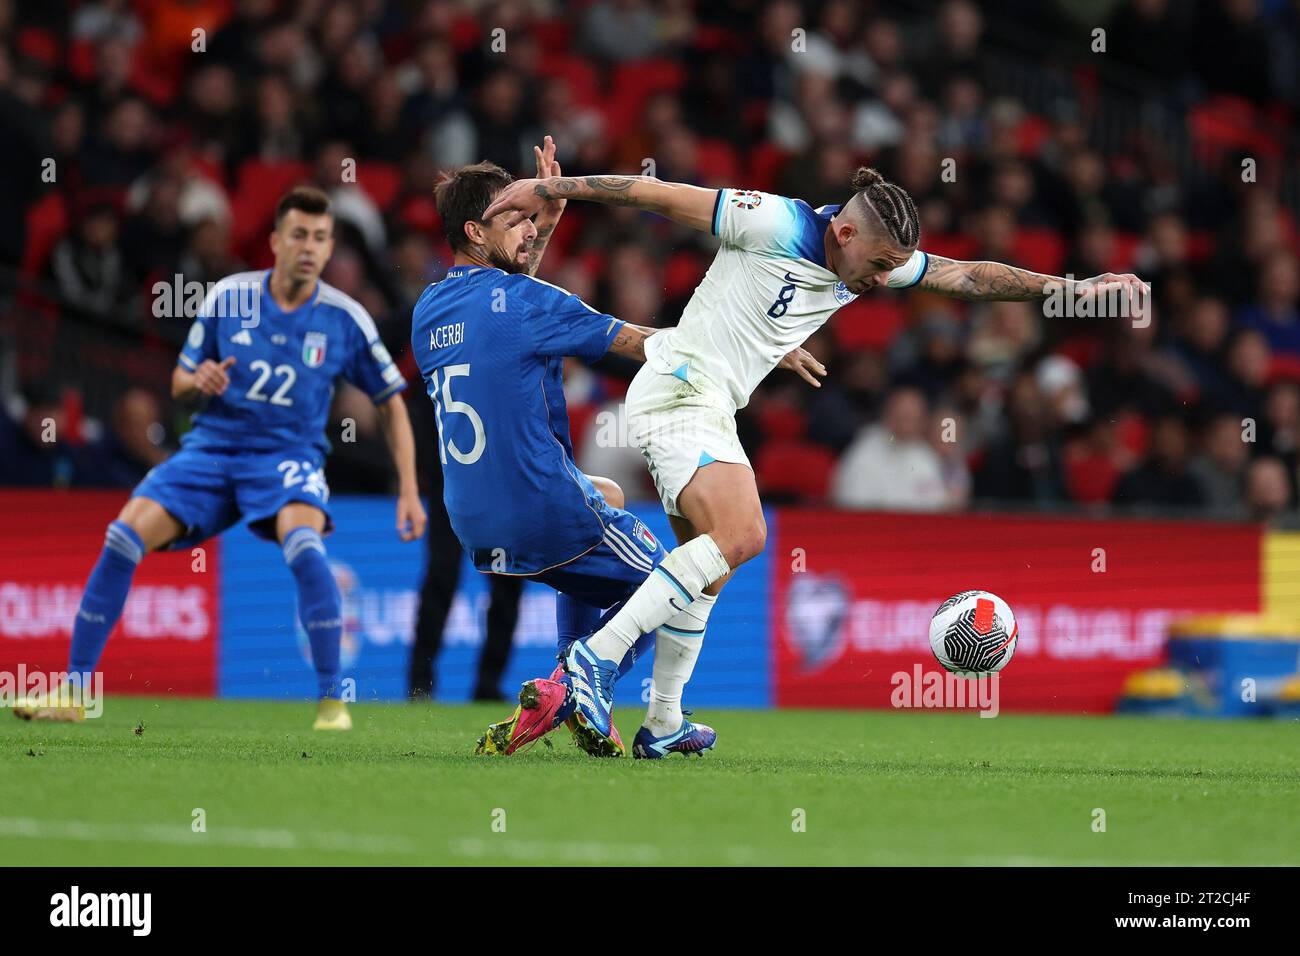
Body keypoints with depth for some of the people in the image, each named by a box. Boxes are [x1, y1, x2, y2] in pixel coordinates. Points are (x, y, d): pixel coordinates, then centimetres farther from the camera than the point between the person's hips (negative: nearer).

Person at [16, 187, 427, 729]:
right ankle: (71, 692, -4)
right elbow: (179, 384, 8)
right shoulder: (229, 297, -2)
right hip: (213, 446, 2)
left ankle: (332, 701, -21)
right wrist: (198, 382, -16)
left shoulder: (345, 319, -5)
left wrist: (409, 491, -2)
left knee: (303, 545, -34)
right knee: (123, 538, -15)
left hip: (289, 454, -2)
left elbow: (392, 403, 5)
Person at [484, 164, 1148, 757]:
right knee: (741, 536, -24)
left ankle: (662, 725, 21)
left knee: (709, 563, 13)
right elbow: (656, 193, -13)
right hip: (679, 388, -9)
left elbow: (970, 277, 13)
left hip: (711, 410, 9)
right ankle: (597, 657, -26)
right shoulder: (775, 225, -17)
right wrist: (548, 190, -10)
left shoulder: (876, 259, 6)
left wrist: (1071, 287, 6)